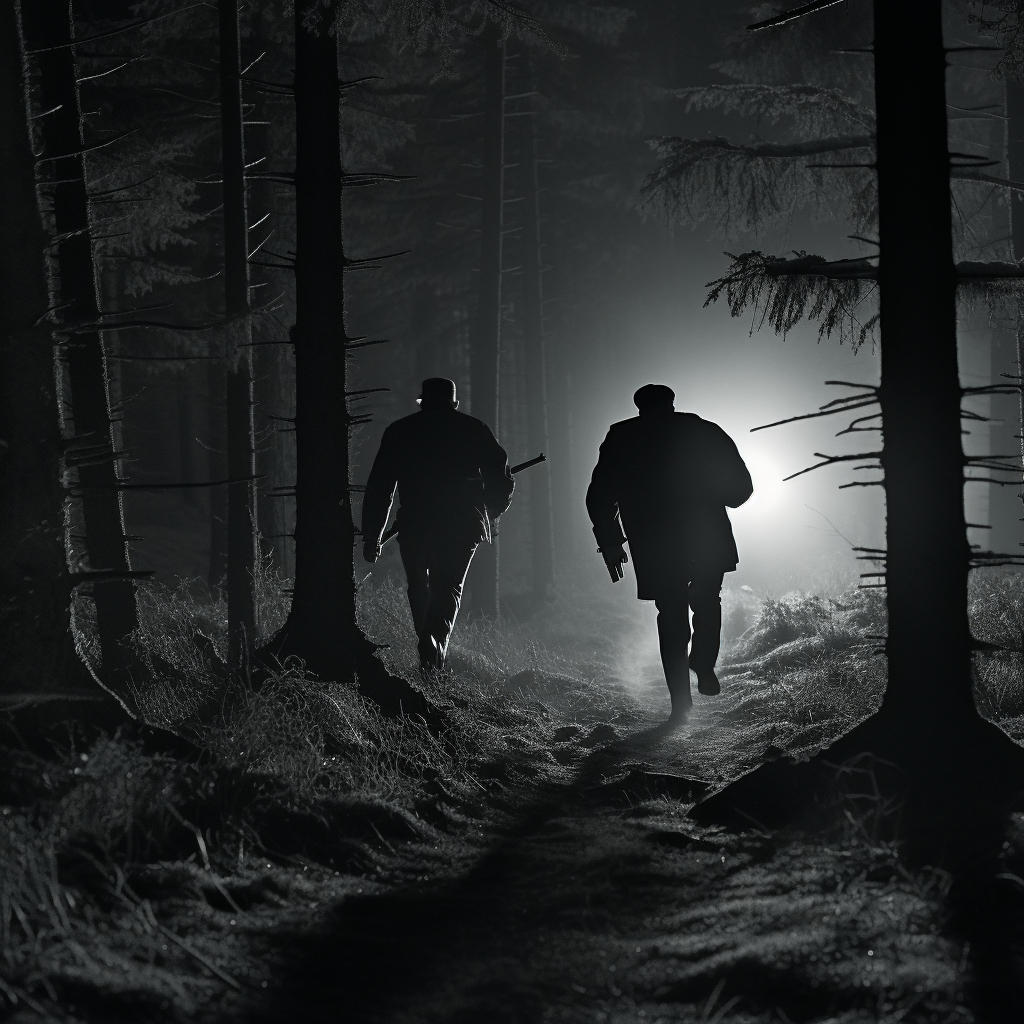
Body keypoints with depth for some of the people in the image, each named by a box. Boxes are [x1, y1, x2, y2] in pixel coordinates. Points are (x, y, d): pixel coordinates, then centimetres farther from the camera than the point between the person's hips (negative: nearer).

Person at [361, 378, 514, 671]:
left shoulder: (399, 431, 11)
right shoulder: (475, 429, 11)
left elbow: (379, 486, 7)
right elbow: (502, 480, 10)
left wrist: (371, 535, 10)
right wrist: (490, 515, 29)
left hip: (415, 524, 0)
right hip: (464, 524, 0)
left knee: (420, 590, 15)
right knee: (448, 588, 2)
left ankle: (429, 656, 13)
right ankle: (435, 641, -24)